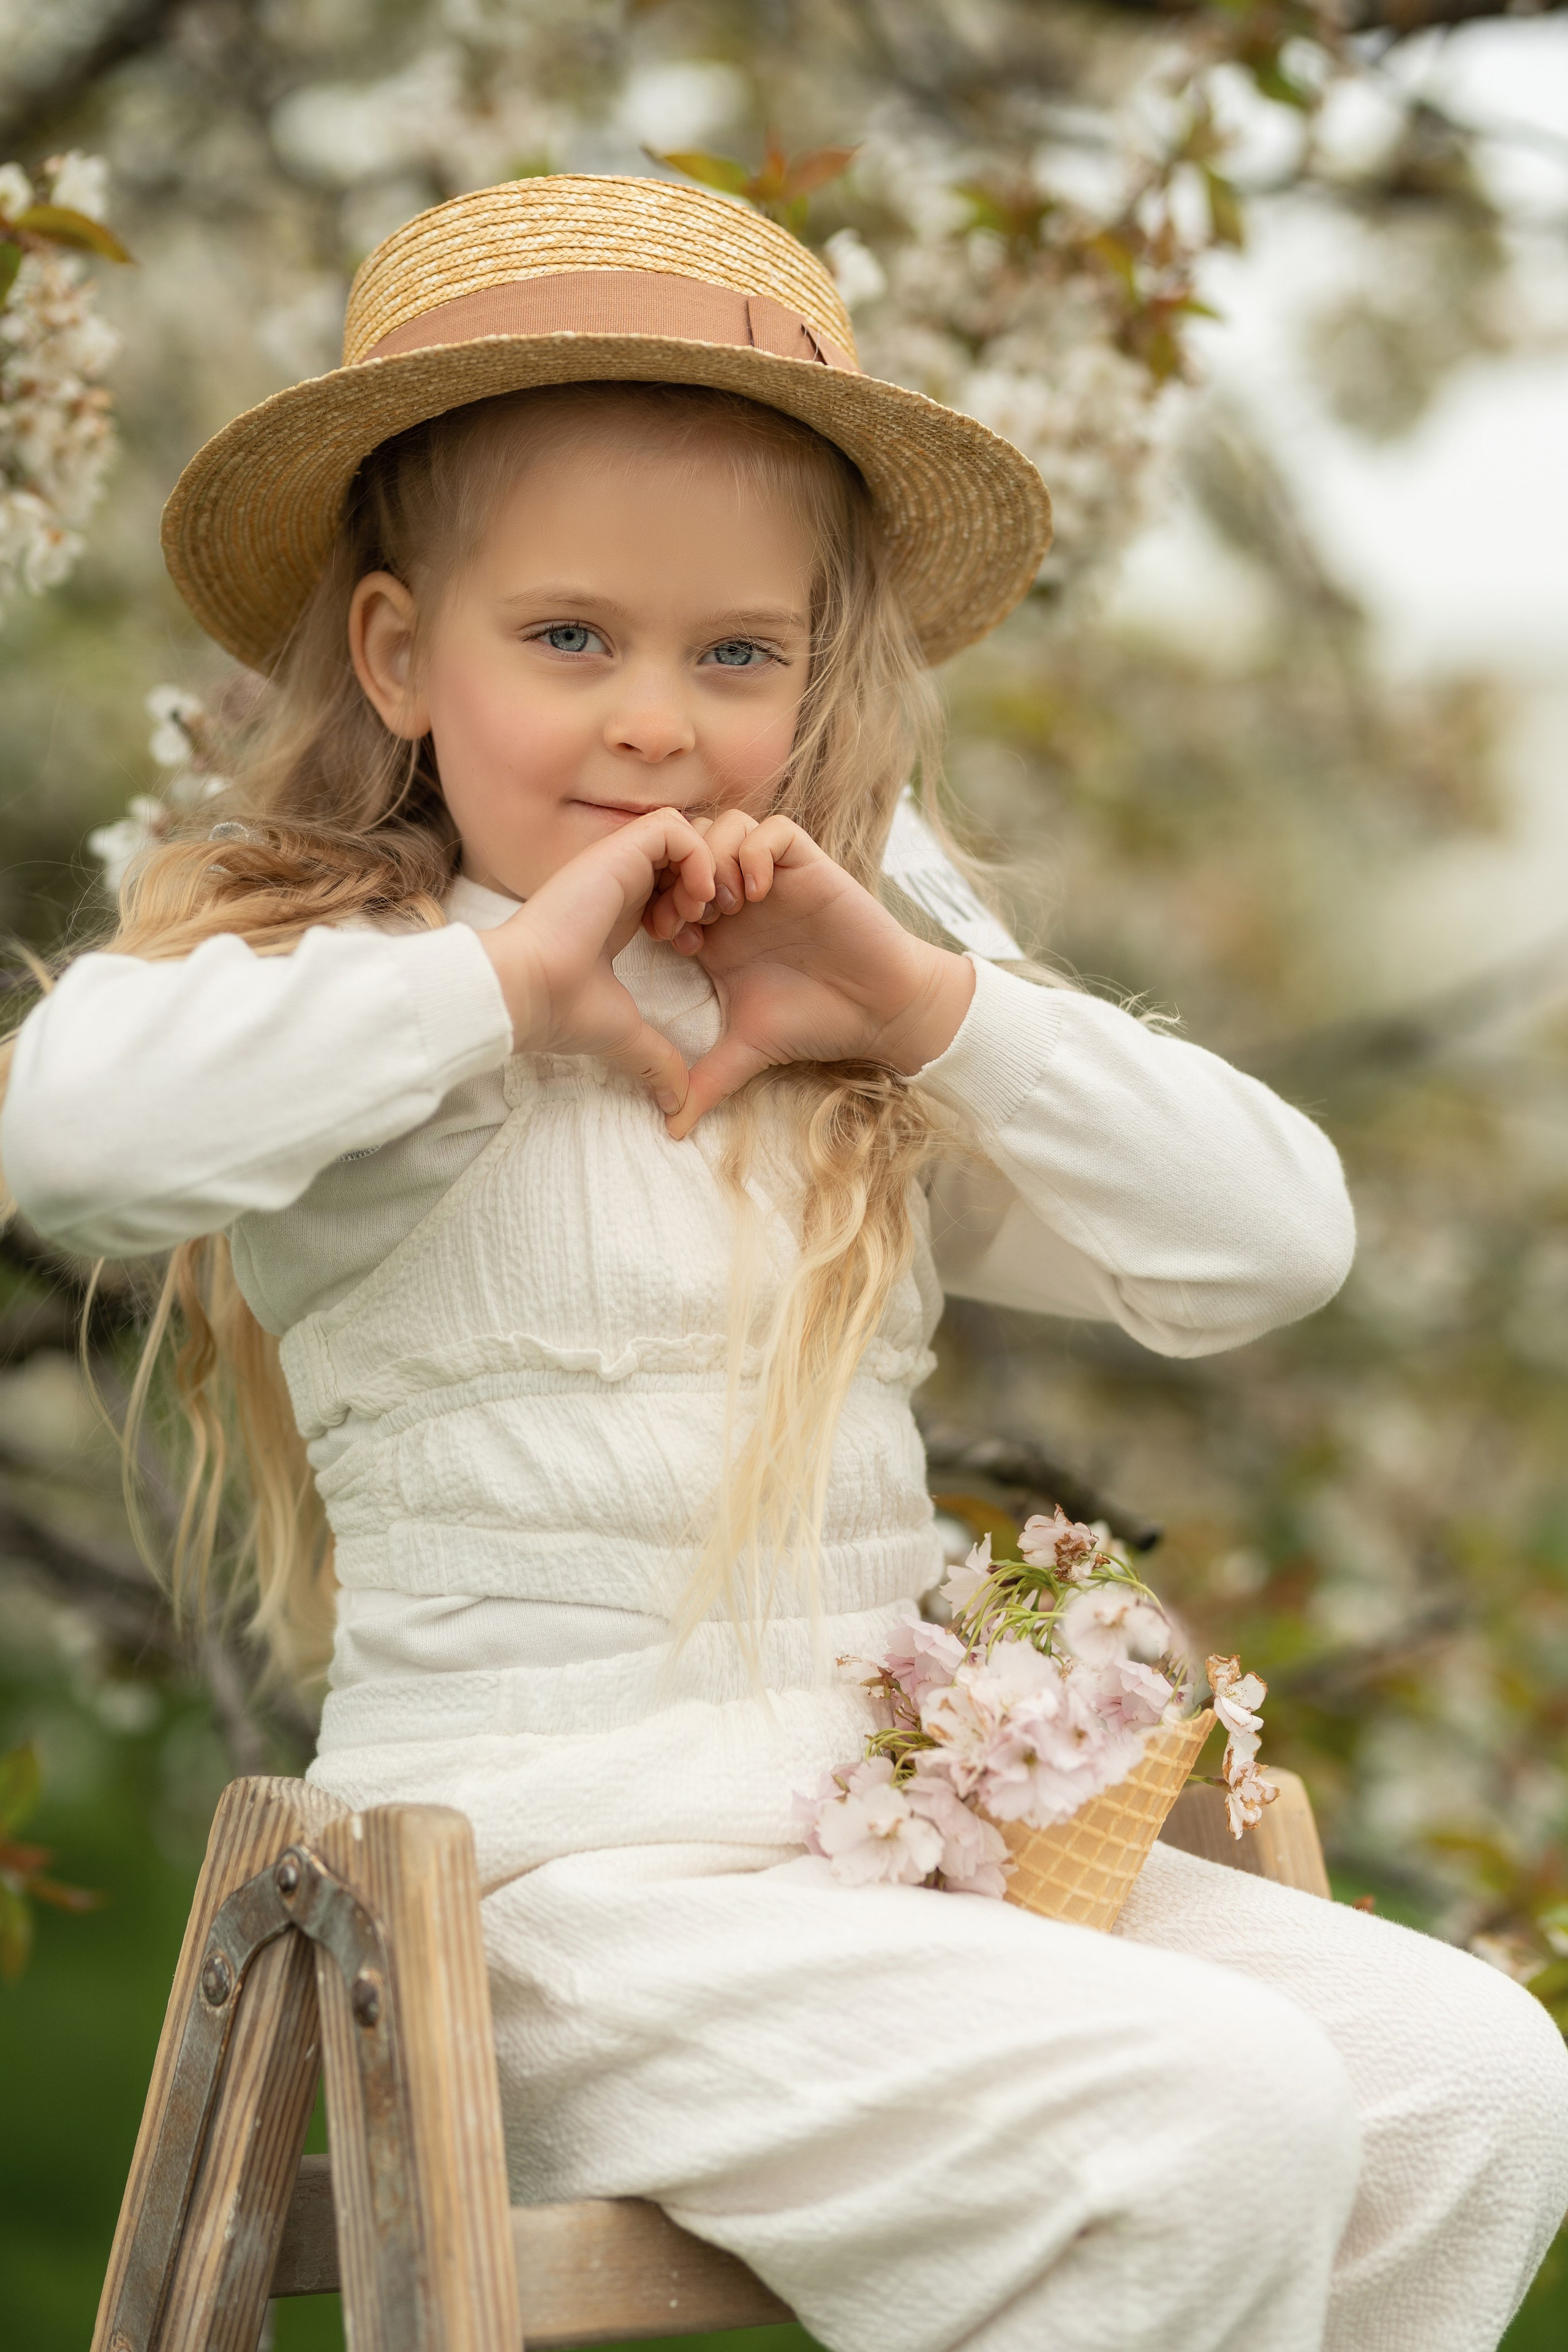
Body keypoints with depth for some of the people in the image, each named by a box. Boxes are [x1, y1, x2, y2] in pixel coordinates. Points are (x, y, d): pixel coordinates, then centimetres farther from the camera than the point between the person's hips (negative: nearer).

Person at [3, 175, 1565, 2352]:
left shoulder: (844, 1068, 15)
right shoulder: (365, 995, -3)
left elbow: (1274, 1242, 10)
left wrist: (933, 1008, -1)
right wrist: (503, 973, -18)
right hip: (559, 1876, -7)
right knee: (1217, 2117, -24)